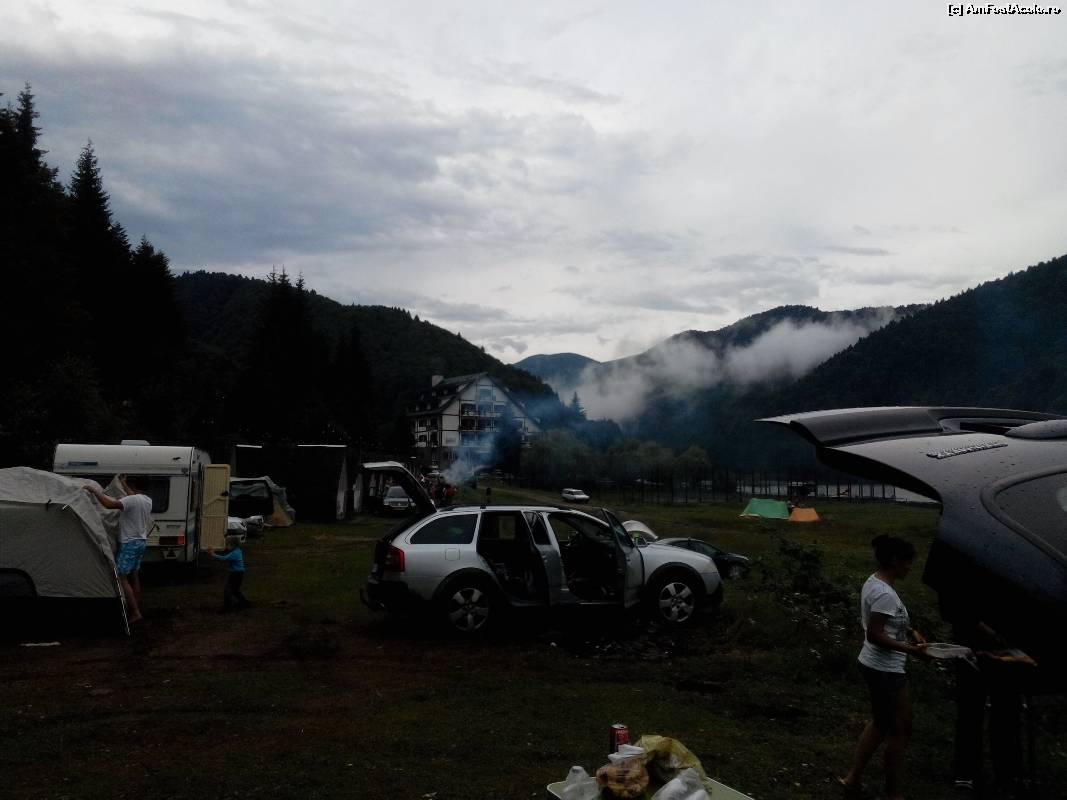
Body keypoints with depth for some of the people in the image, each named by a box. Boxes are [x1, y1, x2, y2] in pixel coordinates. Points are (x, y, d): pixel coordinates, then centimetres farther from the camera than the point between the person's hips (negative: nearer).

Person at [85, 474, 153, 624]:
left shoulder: (132, 500, -20)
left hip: (130, 543, -9)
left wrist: (95, 491, -20)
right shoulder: (147, 500, 7)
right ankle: (137, 610, 20)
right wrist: (123, 483, 37)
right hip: (141, 542, 9)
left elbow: (109, 504, -31)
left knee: (121, 577, -6)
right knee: (133, 576, 16)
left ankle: (134, 613, -10)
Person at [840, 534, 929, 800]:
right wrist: (910, 649, -22)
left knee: (881, 723, 21)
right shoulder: (885, 594, -25)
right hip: (886, 670, -10)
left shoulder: (874, 582, 6)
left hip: (874, 665, 10)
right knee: (900, 729, 6)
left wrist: (909, 631, 7)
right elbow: (875, 635, -26)